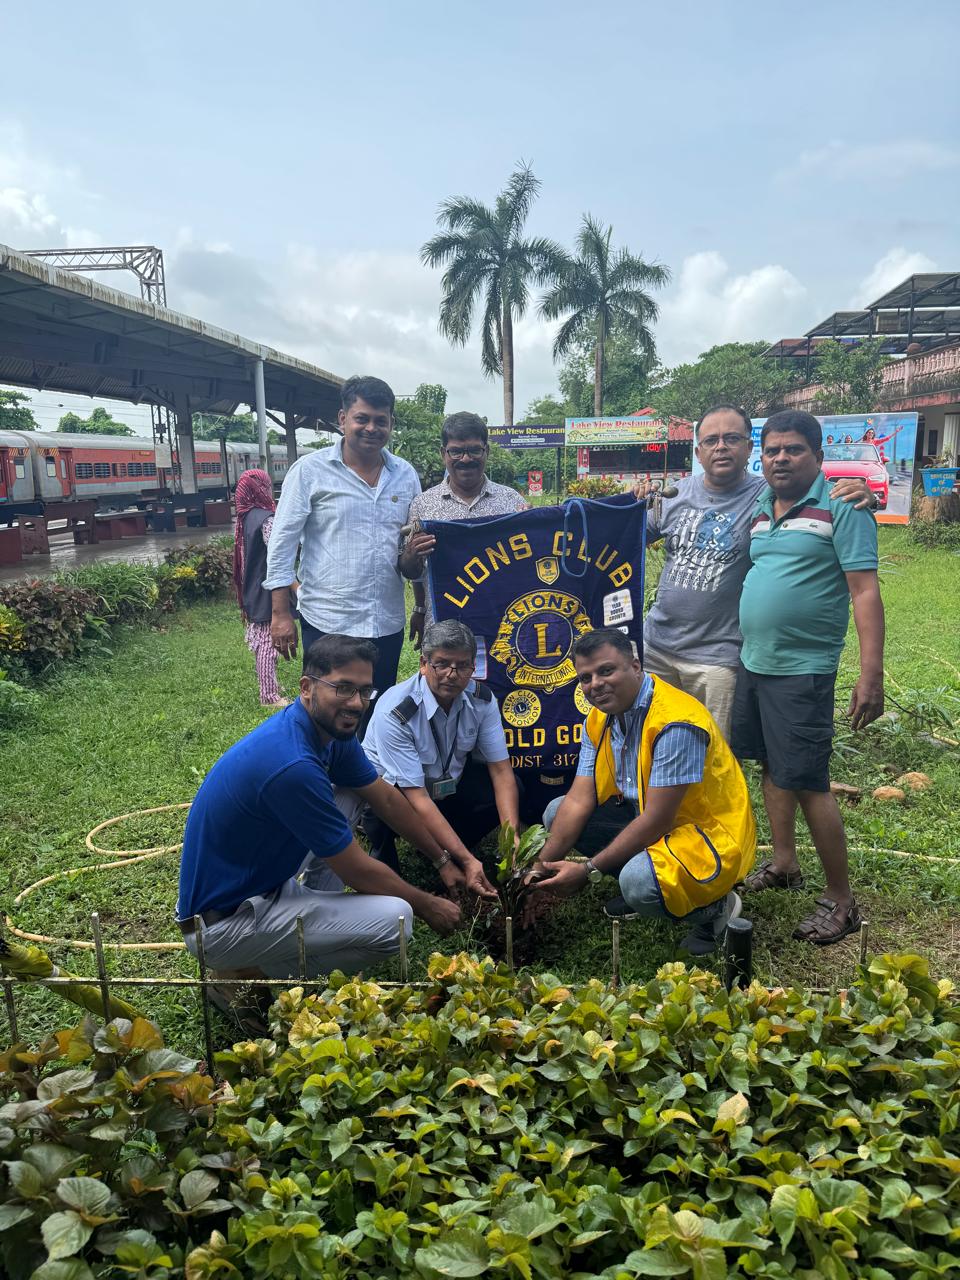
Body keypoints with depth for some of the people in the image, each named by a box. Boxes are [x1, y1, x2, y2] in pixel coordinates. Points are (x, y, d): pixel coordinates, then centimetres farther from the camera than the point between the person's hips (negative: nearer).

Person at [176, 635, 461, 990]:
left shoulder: (332, 729, -4)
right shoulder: (292, 765, -31)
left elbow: (387, 799, 12)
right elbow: (358, 871, -20)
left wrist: (443, 859, 17)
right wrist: (427, 905, -4)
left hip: (261, 878, 9)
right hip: (221, 925, -9)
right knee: (394, 919, -20)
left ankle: (308, 913, 13)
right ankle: (248, 973, -3)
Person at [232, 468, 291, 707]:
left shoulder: (245, 517, 9)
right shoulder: (266, 519, -18)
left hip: (252, 590, 9)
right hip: (267, 590, -9)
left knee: (260, 640, 16)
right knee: (268, 642, -3)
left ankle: (268, 688, 27)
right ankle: (270, 695, 3)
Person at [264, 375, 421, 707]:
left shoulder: (406, 475, 8)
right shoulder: (310, 470, -4)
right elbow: (282, 543, -5)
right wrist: (281, 614, -9)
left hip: (388, 625, 4)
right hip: (327, 624, -4)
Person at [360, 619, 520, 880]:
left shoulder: (482, 700, -16)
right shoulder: (394, 712, -32)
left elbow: (501, 770, -14)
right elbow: (417, 799, -33)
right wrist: (467, 860, -37)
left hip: (449, 781, 5)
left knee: (513, 792, -19)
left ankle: (445, 853, 3)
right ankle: (383, 863, -5)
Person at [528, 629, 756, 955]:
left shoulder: (675, 723, -28)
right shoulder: (599, 719, -1)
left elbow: (657, 820, -27)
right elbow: (579, 800, -3)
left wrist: (589, 870, -22)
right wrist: (543, 867, -13)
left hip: (710, 833, -8)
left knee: (640, 883, -36)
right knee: (557, 813, 2)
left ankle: (713, 907, -2)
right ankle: (638, 889, 11)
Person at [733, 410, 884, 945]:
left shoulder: (841, 508, -10)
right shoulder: (758, 510, 12)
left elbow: (866, 592, -14)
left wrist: (872, 675, -20)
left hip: (802, 670, -7)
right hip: (752, 663, 7)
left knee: (807, 782, -4)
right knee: (773, 767, 17)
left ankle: (841, 901, 11)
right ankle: (784, 865, 35)